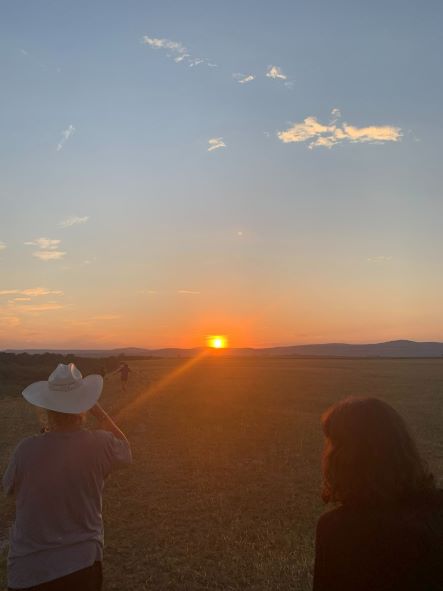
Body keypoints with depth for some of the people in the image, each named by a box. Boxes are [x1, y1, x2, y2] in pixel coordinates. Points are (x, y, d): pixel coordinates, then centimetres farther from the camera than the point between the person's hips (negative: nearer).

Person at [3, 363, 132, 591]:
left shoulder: (27, 449, -19)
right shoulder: (99, 444, -18)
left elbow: (9, 487, 3)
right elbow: (125, 449, 7)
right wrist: (98, 411, 7)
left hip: (28, 572, 0)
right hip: (82, 565, 0)